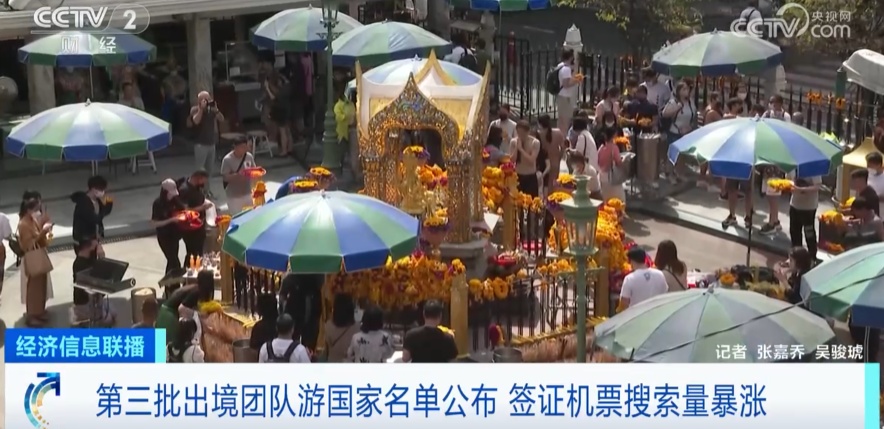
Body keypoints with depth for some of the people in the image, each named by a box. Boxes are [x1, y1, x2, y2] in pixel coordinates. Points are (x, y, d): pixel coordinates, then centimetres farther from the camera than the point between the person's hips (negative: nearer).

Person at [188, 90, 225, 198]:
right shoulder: (195, 109, -7)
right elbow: (196, 121, -24)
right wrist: (201, 108, -22)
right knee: (201, 169, -9)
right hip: (201, 144, -6)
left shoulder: (211, 109, 7)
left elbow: (221, 119, 2)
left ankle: (207, 189, 23)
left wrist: (216, 109, -10)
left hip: (211, 143, 6)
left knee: (210, 169, 12)